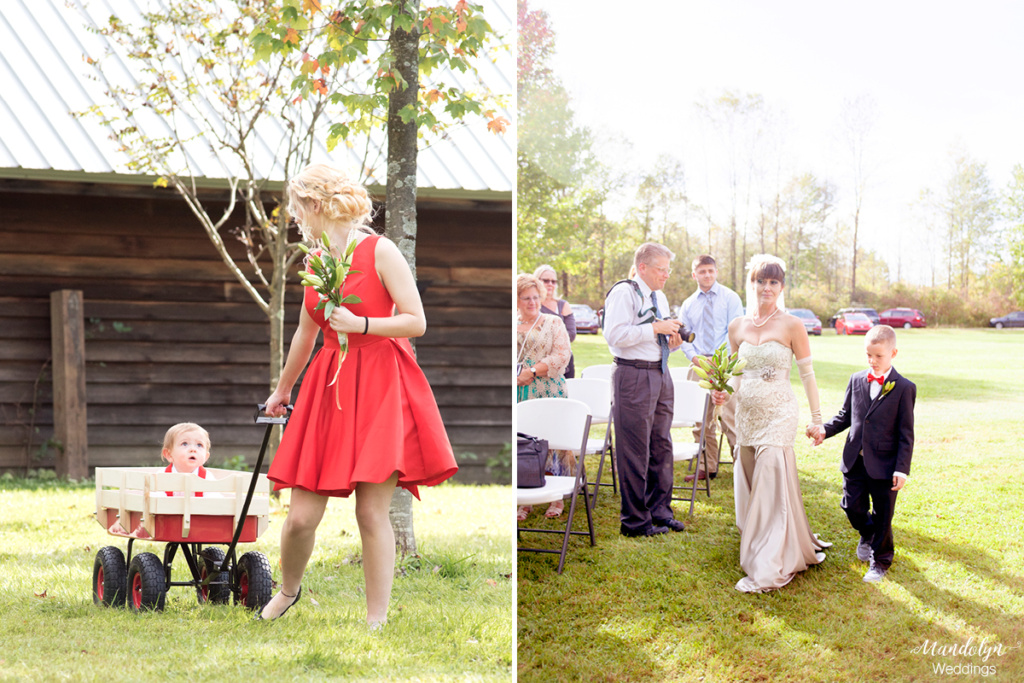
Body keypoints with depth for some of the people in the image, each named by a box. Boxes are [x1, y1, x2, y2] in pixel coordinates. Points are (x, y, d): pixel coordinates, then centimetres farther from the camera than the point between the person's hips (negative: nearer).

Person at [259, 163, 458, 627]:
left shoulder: (379, 252, -5)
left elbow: (417, 323, -8)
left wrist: (360, 324, -17)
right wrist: (281, 391, 34)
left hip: (380, 386, -5)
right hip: (328, 387, 5)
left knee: (372, 511, -6)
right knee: (301, 516, 1)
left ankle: (377, 621, 5)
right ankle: (289, 590, 29)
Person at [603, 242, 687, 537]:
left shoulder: (660, 297, 18)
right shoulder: (624, 293, -9)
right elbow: (615, 335, -20)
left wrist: (673, 341, 4)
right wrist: (655, 328, -19)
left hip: (661, 374, 9)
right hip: (633, 376, -9)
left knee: (661, 446, 12)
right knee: (635, 452, -5)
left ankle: (659, 511, 23)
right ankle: (635, 520, 2)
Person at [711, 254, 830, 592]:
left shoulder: (792, 326, -5)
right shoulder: (737, 327, 7)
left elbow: (807, 374, -1)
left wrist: (816, 418, -2)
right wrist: (724, 393, -2)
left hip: (779, 413, -6)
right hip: (747, 413, 6)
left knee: (771, 484, -11)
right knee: (750, 484, 10)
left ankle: (768, 569, -8)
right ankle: (792, 548, 30)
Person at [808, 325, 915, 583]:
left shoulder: (903, 388, -8)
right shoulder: (856, 380, 5)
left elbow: (906, 433, -8)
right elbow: (845, 416, 15)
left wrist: (902, 468, -13)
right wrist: (824, 430, -2)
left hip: (884, 465, -4)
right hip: (855, 462, 4)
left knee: (882, 516, 6)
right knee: (852, 506, 8)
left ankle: (880, 560, 26)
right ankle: (867, 534, 41)